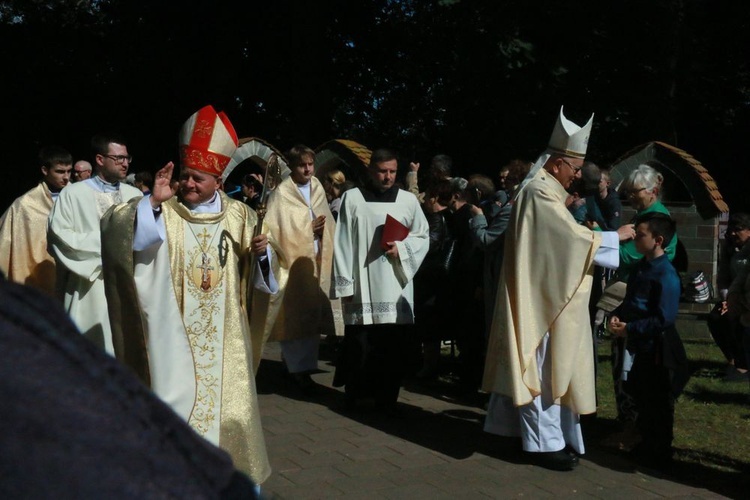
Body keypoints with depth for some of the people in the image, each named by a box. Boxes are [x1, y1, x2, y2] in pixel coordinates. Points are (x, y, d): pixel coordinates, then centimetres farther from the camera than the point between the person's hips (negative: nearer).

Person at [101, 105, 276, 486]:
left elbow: (257, 267, 9)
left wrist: (262, 252, -14)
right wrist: (152, 201, -30)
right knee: (177, 394, 1)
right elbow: (113, 226, -18)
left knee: (225, 393, 13)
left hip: (223, 329, 3)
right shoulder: (162, 212, -5)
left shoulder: (239, 214, 3)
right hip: (176, 328, -2)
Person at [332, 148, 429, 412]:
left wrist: (402, 248, -7)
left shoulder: (409, 200, 7)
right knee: (360, 344, 0)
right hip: (362, 286, -2)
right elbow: (343, 243, 0)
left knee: (394, 344, 2)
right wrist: (345, 284, -5)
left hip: (395, 287, 2)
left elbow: (423, 236, 13)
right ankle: (356, 395, 20)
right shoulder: (352, 198, 1)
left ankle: (387, 397, 15)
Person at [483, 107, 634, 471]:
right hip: (543, 299, -10)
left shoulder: (543, 189, 15)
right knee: (544, 367, -3)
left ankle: (543, 434, 22)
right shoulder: (541, 193, -18)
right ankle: (544, 442, 6)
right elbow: (575, 239, -21)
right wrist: (616, 235, -9)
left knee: (546, 367, 14)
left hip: (546, 297, 10)